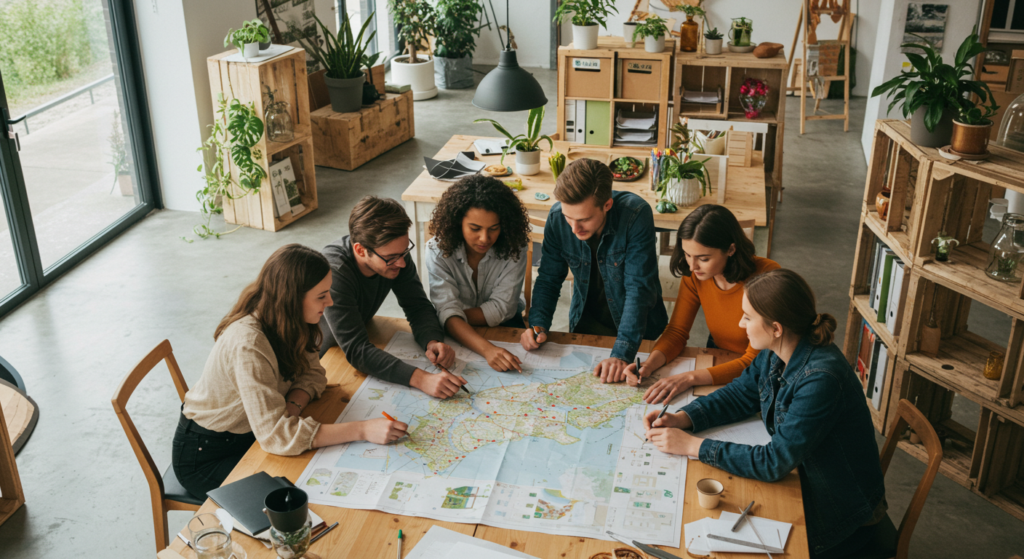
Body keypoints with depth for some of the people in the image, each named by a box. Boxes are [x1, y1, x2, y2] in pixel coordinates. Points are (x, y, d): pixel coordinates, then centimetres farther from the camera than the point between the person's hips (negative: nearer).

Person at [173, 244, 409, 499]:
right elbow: (274, 434, -39)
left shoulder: (287, 323, -10)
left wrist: (293, 406, -23)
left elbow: (312, 372, 0)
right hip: (205, 456, -7)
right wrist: (363, 429, -40)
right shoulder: (247, 344, -36)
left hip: (248, 434, 7)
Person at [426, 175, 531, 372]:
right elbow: (448, 312, -29)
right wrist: (487, 349, -44)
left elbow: (500, 311, -15)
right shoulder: (438, 250, -19)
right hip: (457, 333, 0)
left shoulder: (513, 248, -17)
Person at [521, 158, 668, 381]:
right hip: (586, 321, 3)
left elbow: (639, 288, -29)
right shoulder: (557, 217, -16)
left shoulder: (636, 215, -28)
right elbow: (549, 278, -4)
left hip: (636, 324, -3)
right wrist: (538, 324, -21)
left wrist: (621, 354, -38)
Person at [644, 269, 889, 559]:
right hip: (799, 477, 7)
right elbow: (740, 394, 6)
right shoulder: (776, 354, -9)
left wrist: (692, 445, -26)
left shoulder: (821, 379, -34)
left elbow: (775, 462, -30)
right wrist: (681, 419, -10)